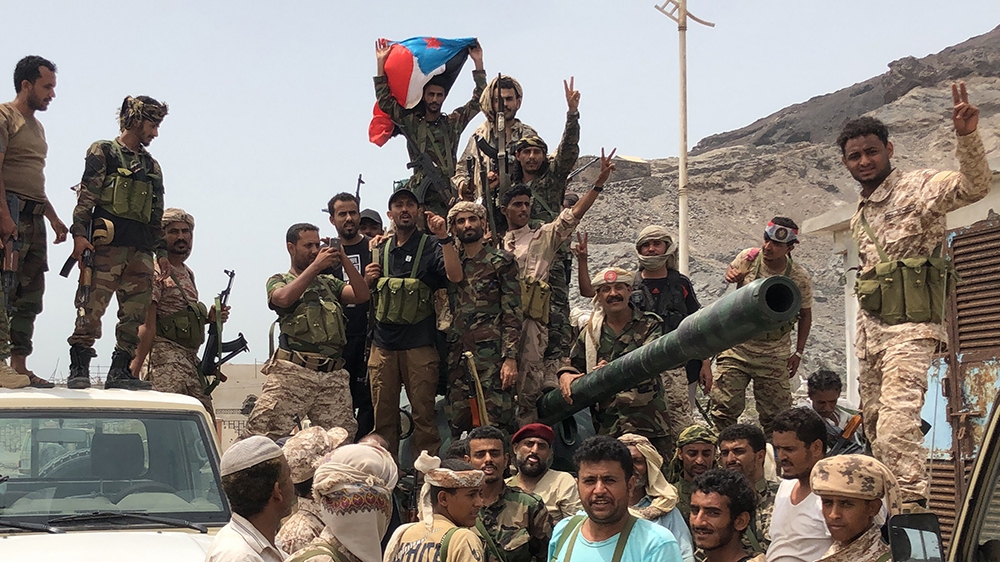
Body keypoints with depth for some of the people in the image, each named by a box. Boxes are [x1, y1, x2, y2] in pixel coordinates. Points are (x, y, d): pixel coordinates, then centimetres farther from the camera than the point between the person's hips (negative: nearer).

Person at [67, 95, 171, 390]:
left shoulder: (152, 166, 24)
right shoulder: (103, 152, 5)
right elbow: (85, 198, -4)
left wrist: (161, 251, 17)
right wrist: (79, 233, -15)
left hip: (141, 250, 6)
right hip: (107, 244, -6)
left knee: (135, 315, 2)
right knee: (91, 308, -10)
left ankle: (120, 371, 7)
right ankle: (79, 369, -9)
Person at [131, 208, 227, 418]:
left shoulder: (188, 274, 20)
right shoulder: (156, 273, -6)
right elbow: (147, 325, -14)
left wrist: (209, 317, 9)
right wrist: (135, 367, -21)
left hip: (191, 360, 9)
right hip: (166, 360, -9)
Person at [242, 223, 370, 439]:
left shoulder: (329, 282, 24)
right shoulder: (278, 281, 13)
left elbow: (362, 295, 8)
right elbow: (284, 298, -11)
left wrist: (344, 259, 0)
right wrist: (316, 266, -9)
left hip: (333, 376, 4)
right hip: (292, 373, -4)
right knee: (260, 435, -11)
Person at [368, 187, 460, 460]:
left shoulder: (430, 246, 3)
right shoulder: (379, 250, 16)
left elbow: (455, 276, -15)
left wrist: (444, 238, -23)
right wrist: (366, 279, 3)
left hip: (419, 343, -4)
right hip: (382, 343, 4)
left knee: (423, 413, -4)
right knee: (383, 415, 6)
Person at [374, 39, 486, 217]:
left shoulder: (453, 122, 18)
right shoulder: (411, 123, 14)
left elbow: (478, 101, 15)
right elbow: (384, 101, 9)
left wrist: (478, 63, 10)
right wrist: (381, 63, 6)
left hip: (450, 194, 1)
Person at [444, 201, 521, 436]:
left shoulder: (501, 261, 3)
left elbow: (513, 314, -4)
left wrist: (510, 358, -12)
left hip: (492, 357, -5)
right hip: (457, 358, 5)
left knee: (496, 426, -9)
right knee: (458, 426, 4)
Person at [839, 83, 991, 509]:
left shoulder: (918, 187, -6)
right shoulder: (859, 215, 18)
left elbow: (974, 187, -24)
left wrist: (967, 136, -40)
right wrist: (864, 330, 19)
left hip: (910, 326, -8)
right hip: (871, 326, 8)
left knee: (897, 421, -22)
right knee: (874, 424, 11)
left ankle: (913, 503, -22)